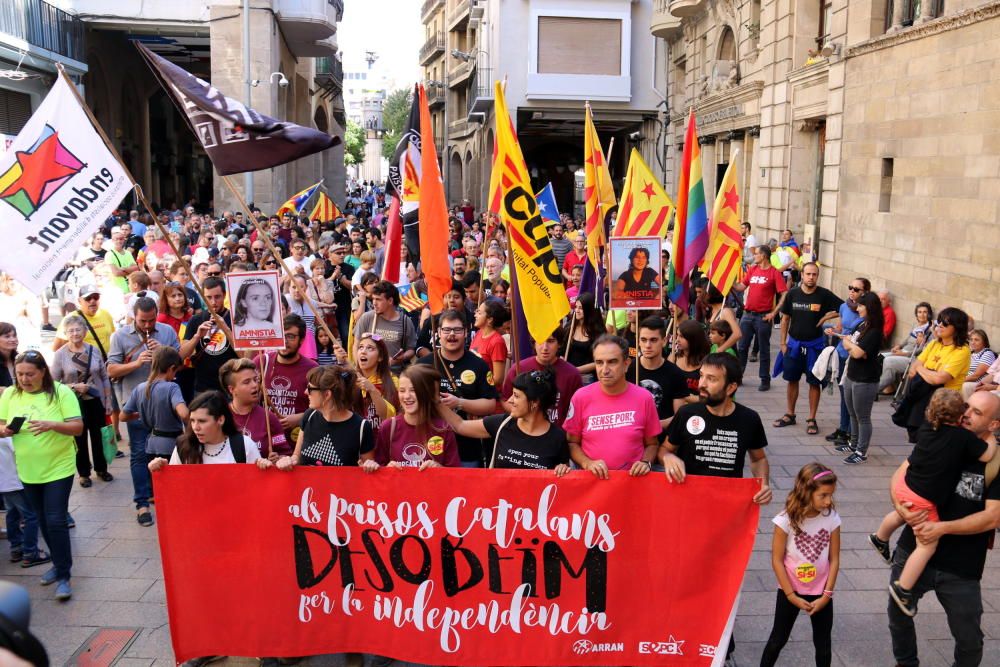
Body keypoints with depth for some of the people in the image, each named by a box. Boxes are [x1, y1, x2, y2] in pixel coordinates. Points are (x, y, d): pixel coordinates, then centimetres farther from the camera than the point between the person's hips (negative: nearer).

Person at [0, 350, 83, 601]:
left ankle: (63, 576, 3)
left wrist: (52, 425, -30)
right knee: (43, 521, 16)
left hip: (58, 468, -4)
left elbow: (78, 427, -13)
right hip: (28, 471, 5)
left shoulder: (61, 392, -12)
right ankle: (60, 563, 34)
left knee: (56, 521, -7)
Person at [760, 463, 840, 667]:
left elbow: (834, 559, -5)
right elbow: (777, 561, -13)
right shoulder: (787, 519, -20)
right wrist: (791, 596, -10)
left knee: (823, 644, 14)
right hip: (790, 591, -2)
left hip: (821, 593, 2)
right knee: (778, 640, 12)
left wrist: (826, 595, -6)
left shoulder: (831, 518, -12)